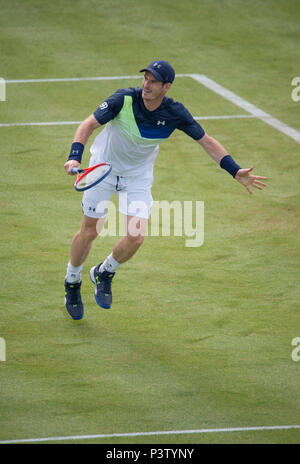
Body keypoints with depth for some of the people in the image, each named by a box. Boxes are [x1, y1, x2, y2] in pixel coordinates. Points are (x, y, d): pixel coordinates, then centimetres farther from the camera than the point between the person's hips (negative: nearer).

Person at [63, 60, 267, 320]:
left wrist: (236, 171, -19)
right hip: (105, 166, -2)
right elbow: (89, 125, -23)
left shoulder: (175, 113, -21)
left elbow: (207, 142, -10)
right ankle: (72, 284, 30)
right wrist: (75, 157, -40)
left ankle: (104, 273, 20)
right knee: (89, 232, 4)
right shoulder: (124, 100, -28)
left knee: (135, 238, -12)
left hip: (139, 175, 2)